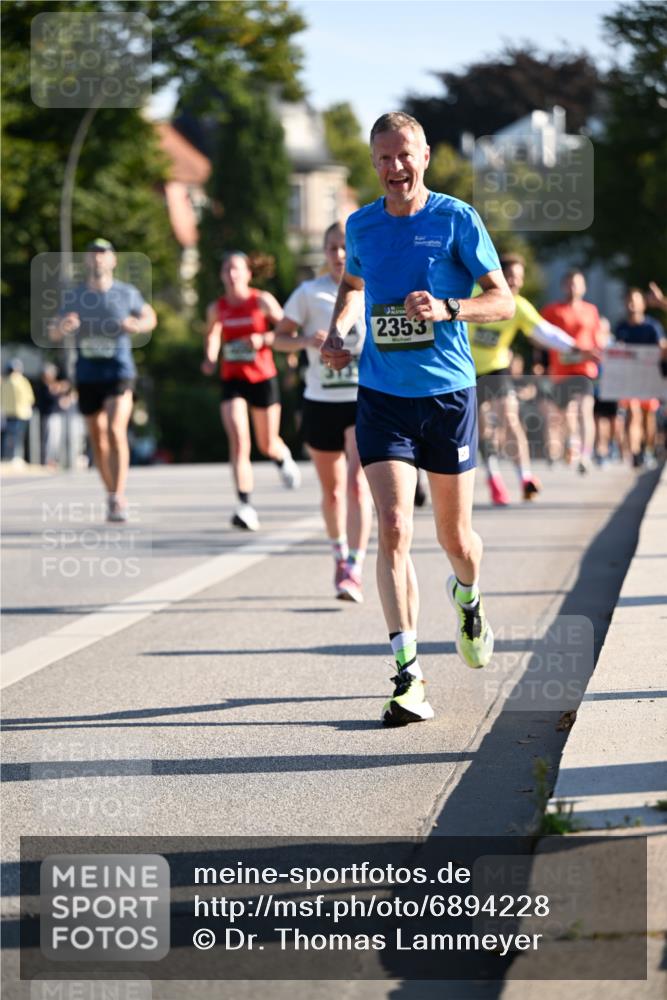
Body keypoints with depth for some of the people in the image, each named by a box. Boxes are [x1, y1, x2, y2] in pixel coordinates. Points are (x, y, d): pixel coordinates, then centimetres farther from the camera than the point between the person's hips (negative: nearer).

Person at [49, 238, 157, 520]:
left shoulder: (127, 293, -2)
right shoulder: (73, 296, 2)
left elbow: (150, 318, 14)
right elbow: (54, 335, 5)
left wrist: (138, 326, -10)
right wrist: (62, 326, -20)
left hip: (119, 372, -3)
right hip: (87, 376, 3)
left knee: (116, 430, -21)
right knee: (97, 439, 10)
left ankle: (118, 499, -21)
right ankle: (112, 495, 27)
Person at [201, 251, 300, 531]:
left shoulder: (263, 301, -5)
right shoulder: (216, 309, 3)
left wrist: (264, 339, -20)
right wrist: (210, 359, 5)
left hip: (263, 379, -1)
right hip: (232, 380, 1)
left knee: (267, 445, 11)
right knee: (238, 440, -18)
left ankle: (283, 458, 51)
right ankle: (245, 506, -23)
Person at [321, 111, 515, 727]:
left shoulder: (457, 219, -6)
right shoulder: (361, 225, 5)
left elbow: (503, 301, -7)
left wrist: (446, 309, -24)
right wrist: (338, 332, 8)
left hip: (449, 393, -1)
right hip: (382, 395, 2)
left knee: (455, 538, 9)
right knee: (392, 529, -14)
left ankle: (468, 600, 46)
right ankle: (408, 674, -14)